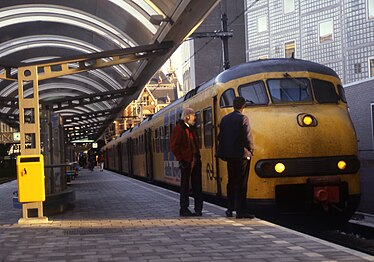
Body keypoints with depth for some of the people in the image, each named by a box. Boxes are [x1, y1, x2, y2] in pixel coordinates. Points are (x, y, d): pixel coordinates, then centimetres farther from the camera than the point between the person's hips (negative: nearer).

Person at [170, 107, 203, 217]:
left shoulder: (192, 128, 16)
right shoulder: (178, 129, -9)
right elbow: (174, 146, -13)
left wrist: (198, 156, 13)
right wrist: (181, 159, -14)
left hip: (195, 161, 7)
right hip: (186, 161, -7)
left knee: (197, 186, 7)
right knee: (185, 186, 0)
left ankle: (198, 209, 11)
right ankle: (184, 210, 6)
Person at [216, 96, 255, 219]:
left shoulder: (225, 119, 8)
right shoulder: (243, 118, -11)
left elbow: (220, 137, 10)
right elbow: (247, 137, -15)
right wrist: (251, 149, 0)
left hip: (229, 155, 6)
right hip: (242, 154, -6)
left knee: (231, 182, 15)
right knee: (241, 183, -3)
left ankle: (230, 209, 19)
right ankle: (241, 211, -4)